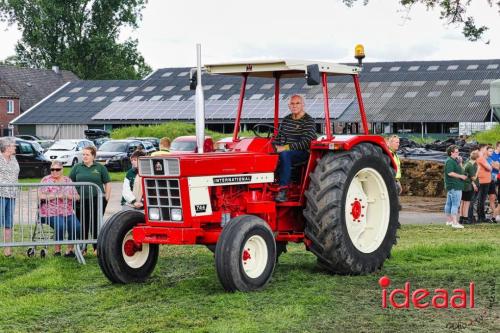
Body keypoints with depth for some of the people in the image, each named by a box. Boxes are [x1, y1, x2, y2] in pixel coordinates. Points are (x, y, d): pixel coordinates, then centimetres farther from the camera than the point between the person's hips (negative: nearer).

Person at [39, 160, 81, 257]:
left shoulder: (67, 180, 16)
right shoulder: (46, 180, 6)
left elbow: (77, 197, 11)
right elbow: (41, 196, -8)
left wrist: (67, 196, -8)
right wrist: (56, 196, -13)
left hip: (68, 212, 4)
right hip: (51, 213, -4)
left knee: (76, 227, -21)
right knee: (60, 225, -31)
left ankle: (70, 250, -4)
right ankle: (57, 250, -13)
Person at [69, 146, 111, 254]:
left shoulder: (100, 168, 7)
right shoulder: (77, 167, 10)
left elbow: (107, 183, 8)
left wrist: (106, 198, 0)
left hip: (97, 200, -1)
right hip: (81, 201, 1)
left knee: (95, 224, 1)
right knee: (82, 225, 4)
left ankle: (97, 248, 8)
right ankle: (82, 248, 12)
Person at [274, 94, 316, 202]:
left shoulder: (308, 121, -4)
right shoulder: (286, 120, 17)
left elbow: (306, 143, -16)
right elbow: (279, 137, 22)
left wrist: (285, 147, -24)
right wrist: (275, 147, -1)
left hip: (303, 153, -6)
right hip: (284, 151, 6)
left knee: (284, 155, -39)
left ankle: (283, 190, -40)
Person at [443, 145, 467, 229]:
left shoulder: (454, 160, 18)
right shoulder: (450, 161, -16)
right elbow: (450, 173, -23)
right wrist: (461, 176, -18)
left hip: (451, 186, 11)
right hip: (454, 186, -11)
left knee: (449, 203, 15)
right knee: (455, 204, -12)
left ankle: (449, 220, 23)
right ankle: (455, 222, -14)